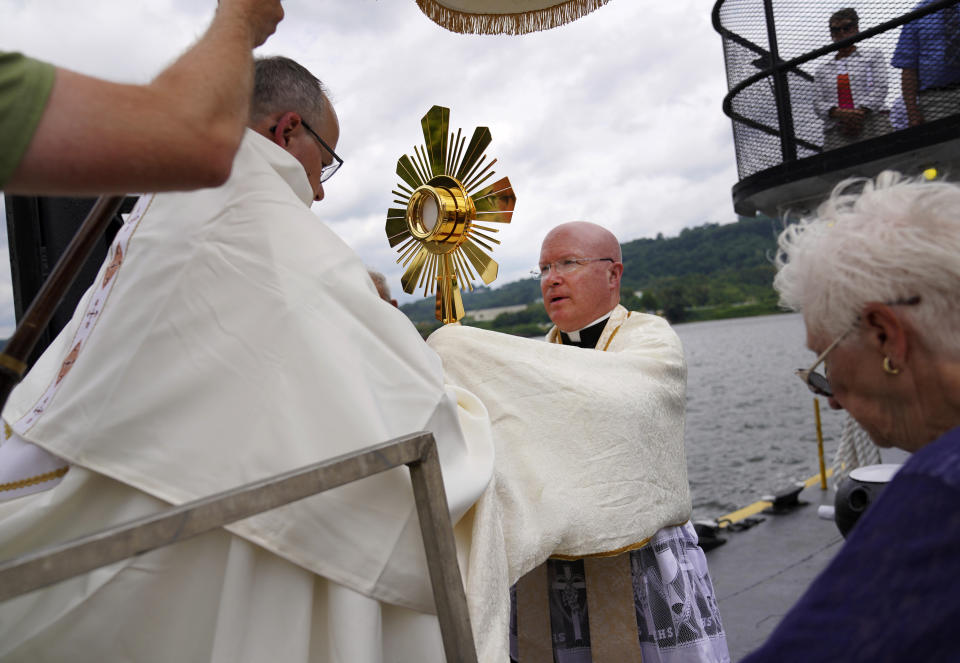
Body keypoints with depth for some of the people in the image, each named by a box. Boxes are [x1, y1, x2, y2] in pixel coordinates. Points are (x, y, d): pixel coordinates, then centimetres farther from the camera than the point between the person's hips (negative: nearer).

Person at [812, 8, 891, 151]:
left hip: (872, 124, -1)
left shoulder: (873, 55, 19)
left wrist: (862, 112, -10)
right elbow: (818, 104, 9)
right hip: (836, 132, 1)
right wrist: (839, 113, -12)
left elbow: (880, 89, 7)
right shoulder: (822, 69, 22)